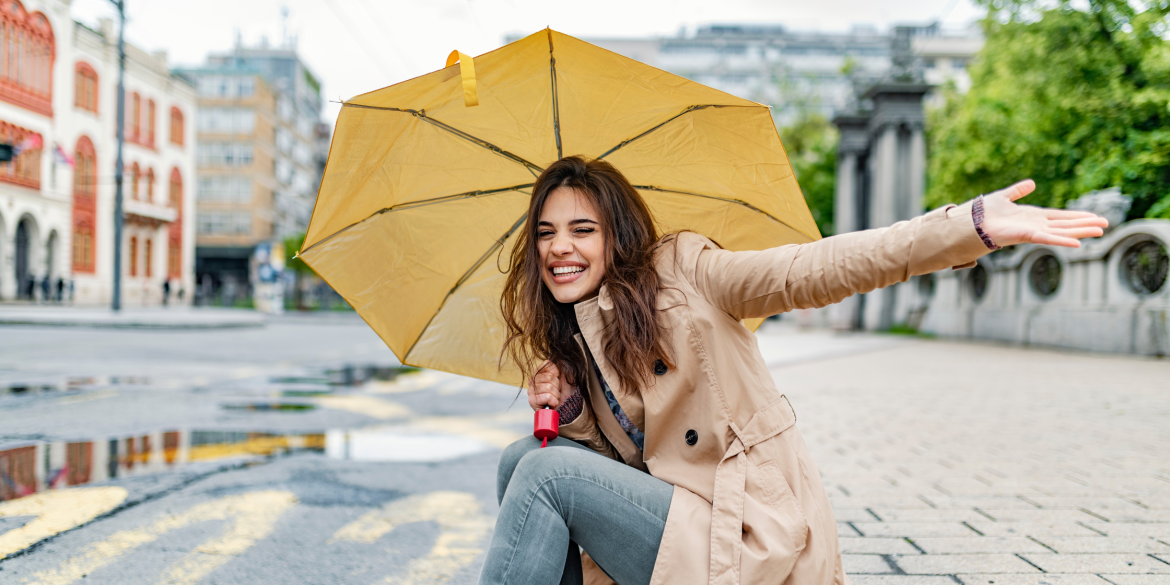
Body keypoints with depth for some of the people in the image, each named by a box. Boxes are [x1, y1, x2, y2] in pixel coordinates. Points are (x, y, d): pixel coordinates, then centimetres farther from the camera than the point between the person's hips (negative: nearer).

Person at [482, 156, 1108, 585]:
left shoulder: (682, 272, -9)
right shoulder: (569, 342, 12)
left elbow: (812, 271, -22)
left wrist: (973, 226, -34)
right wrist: (571, 411, -4)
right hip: (676, 516, 7)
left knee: (546, 473, -16)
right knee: (522, 458, 0)